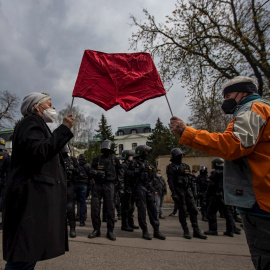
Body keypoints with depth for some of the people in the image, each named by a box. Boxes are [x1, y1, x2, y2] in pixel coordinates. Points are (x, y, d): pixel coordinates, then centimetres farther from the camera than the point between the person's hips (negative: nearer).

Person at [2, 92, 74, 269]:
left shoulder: (37, 124, 25)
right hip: (32, 197, -11)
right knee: (25, 255, -7)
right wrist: (64, 129, -20)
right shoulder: (31, 122, -6)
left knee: (29, 254, 13)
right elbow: (38, 151, -24)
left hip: (37, 198, 11)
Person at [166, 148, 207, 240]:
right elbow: (170, 181, -10)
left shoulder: (185, 166, 17)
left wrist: (191, 190, 16)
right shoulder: (171, 167, -3)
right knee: (182, 211, 0)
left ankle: (196, 231, 10)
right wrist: (174, 193, -18)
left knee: (193, 210, 3)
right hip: (179, 190, -6)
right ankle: (186, 231, 10)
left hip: (187, 190, 6)